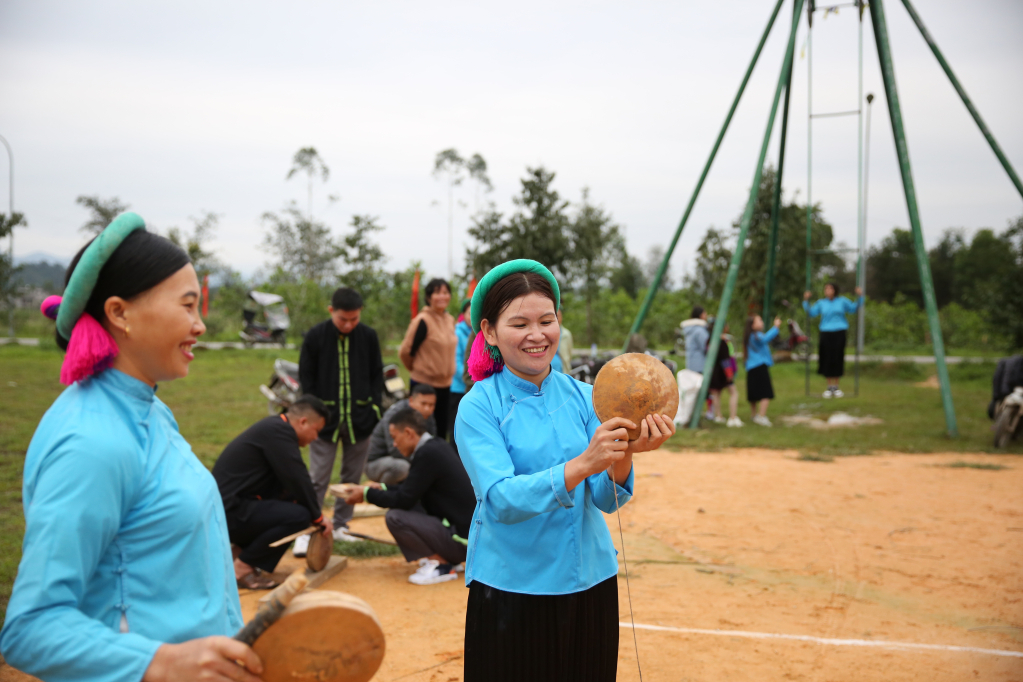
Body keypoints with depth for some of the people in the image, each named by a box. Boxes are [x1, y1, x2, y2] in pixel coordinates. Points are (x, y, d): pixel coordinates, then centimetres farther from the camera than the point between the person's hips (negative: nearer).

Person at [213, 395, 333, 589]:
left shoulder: (274, 427, 17)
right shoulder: (279, 431, -14)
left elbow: (290, 481, 22)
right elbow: (297, 479, -16)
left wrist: (315, 514, 17)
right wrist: (318, 517, -4)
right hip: (230, 512, -11)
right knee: (299, 516, -21)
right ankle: (242, 568, -8)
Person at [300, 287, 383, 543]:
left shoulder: (369, 336, 1)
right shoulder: (315, 336, -5)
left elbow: (377, 375, 11)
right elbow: (306, 377, 2)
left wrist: (374, 405, 1)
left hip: (360, 418, 3)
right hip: (325, 417, -3)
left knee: (353, 476, 11)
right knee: (318, 478, -3)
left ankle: (340, 525, 23)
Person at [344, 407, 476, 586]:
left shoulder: (428, 454, -19)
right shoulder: (437, 446, 9)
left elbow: (403, 500, -16)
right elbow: (410, 490, 21)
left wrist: (367, 494, -3)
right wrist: (381, 488, 20)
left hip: (463, 539, -10)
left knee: (394, 517, -18)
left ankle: (441, 564, -8)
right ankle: (446, 557, 14)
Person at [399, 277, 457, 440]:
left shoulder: (450, 320, 7)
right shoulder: (423, 321, -16)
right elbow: (405, 351, -11)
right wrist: (415, 369, 5)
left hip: (444, 384, 7)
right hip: (424, 384, -7)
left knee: (441, 432, 13)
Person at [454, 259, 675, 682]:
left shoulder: (584, 397, 1)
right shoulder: (478, 406, -9)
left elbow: (606, 500, -6)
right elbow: (500, 500, -22)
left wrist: (624, 455, -28)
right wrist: (582, 464, -35)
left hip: (590, 586, 4)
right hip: (511, 589, -3)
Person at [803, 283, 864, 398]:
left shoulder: (842, 301, 6)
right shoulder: (821, 303, 8)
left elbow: (854, 308, 14)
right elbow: (812, 313, 8)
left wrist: (859, 297, 4)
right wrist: (806, 301, 0)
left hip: (839, 333, 0)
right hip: (826, 334, 0)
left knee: (838, 359, 0)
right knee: (827, 360, -2)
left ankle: (836, 387, 13)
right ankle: (829, 387, 10)